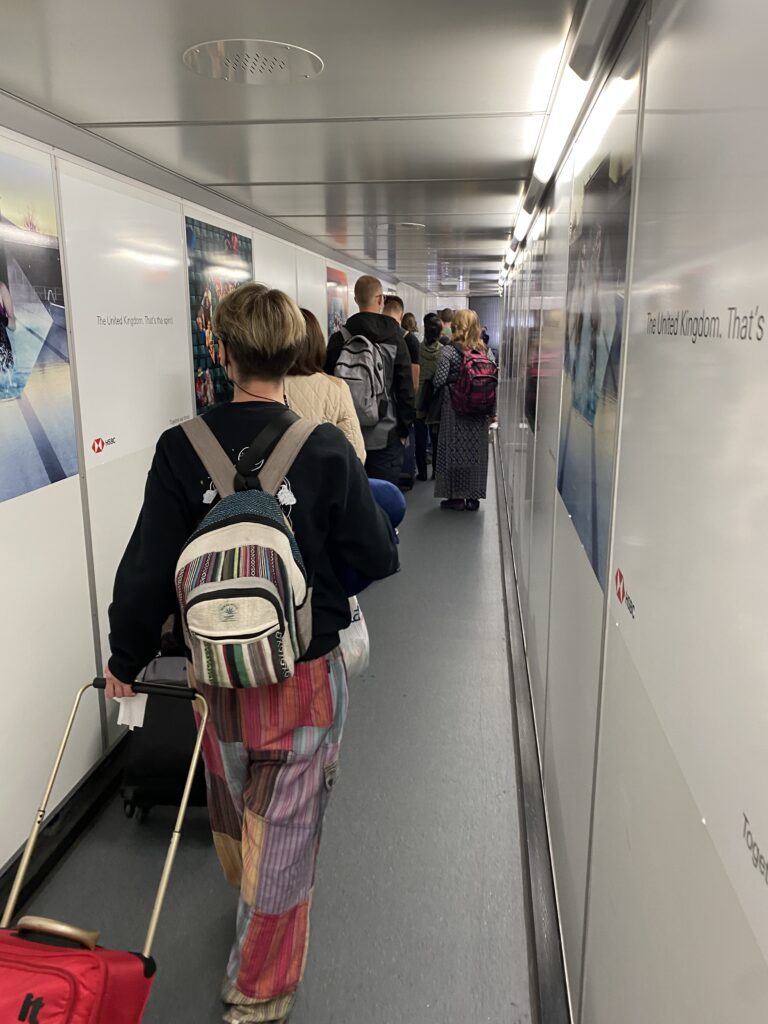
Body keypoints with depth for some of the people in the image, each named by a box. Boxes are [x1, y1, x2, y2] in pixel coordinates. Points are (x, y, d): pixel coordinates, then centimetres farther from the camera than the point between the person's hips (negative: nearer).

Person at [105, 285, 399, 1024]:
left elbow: (147, 567, -9)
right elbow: (378, 560, -11)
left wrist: (125, 658, 6)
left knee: (233, 808, 29)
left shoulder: (180, 450, -12)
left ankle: (249, 903, 59)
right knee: (284, 827, 13)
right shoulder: (326, 450, -16)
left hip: (217, 671, 3)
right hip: (306, 673, -3)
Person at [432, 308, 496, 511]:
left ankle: (456, 496, 11)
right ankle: (473, 497, 15)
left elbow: (439, 381, -15)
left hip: (454, 408, -3)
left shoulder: (449, 351, -10)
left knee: (454, 449, 6)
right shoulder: (485, 351, 2)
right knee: (476, 449, 9)